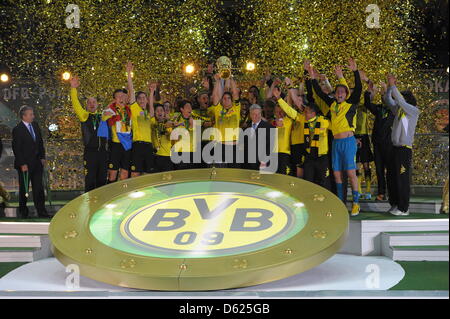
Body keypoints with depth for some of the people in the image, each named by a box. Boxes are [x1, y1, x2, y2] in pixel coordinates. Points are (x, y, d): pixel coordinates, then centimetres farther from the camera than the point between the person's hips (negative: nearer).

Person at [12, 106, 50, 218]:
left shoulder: (35, 125, 7)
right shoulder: (17, 130, -13)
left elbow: (40, 142, 15)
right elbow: (16, 149, -14)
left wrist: (42, 157, 9)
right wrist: (22, 164, -17)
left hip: (37, 162, 6)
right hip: (24, 164, -6)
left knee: (38, 188, 5)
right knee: (24, 188, 8)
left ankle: (41, 211, 8)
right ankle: (23, 211, 21)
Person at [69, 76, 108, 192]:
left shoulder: (102, 116, 15)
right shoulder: (84, 115, 5)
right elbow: (76, 105, -9)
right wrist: (73, 89, -20)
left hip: (103, 151, 4)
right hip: (90, 152, -4)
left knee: (102, 180, 7)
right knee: (90, 181, -4)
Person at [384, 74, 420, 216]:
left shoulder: (414, 111, -5)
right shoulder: (398, 110, 14)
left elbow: (400, 101, -17)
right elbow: (388, 100, 16)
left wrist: (393, 86, -12)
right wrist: (390, 86, 4)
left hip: (405, 148, -8)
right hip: (396, 147, 8)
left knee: (403, 178, -7)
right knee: (393, 177, 10)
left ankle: (403, 208, -4)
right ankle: (395, 204, 18)